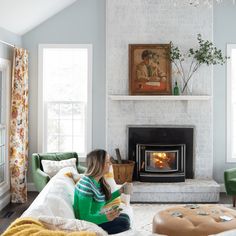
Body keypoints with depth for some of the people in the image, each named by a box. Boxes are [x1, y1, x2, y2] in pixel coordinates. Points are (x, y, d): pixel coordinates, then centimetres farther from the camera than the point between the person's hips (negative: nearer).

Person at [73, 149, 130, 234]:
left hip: (94, 216, 9)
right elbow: (84, 217, -27)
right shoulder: (87, 184, -27)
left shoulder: (98, 181, 0)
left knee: (125, 217, 12)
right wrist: (105, 217, -39)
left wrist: (119, 191, 13)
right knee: (124, 222, -10)